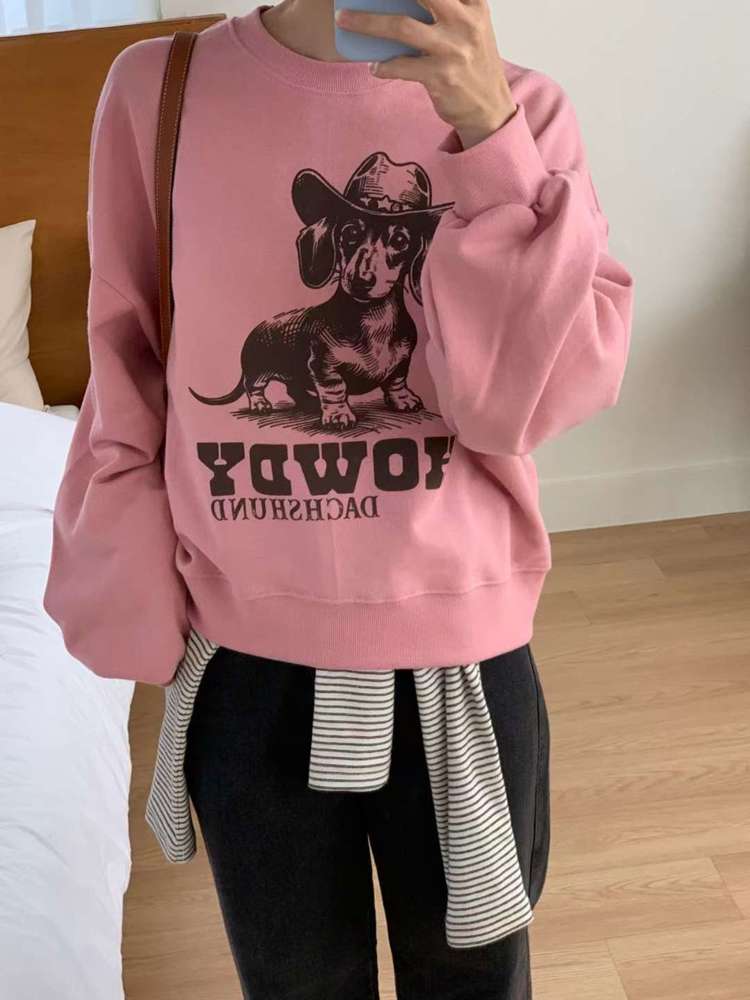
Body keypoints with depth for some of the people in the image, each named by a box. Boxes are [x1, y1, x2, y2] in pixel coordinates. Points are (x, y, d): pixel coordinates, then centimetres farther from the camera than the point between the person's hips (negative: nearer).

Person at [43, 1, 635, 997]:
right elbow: (127, 387, 2)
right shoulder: (156, 89, -5)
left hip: (459, 655, 0)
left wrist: (490, 139, -24)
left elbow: (526, 400, -15)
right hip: (244, 662, 1)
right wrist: (132, 608, 5)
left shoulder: (518, 107, -6)